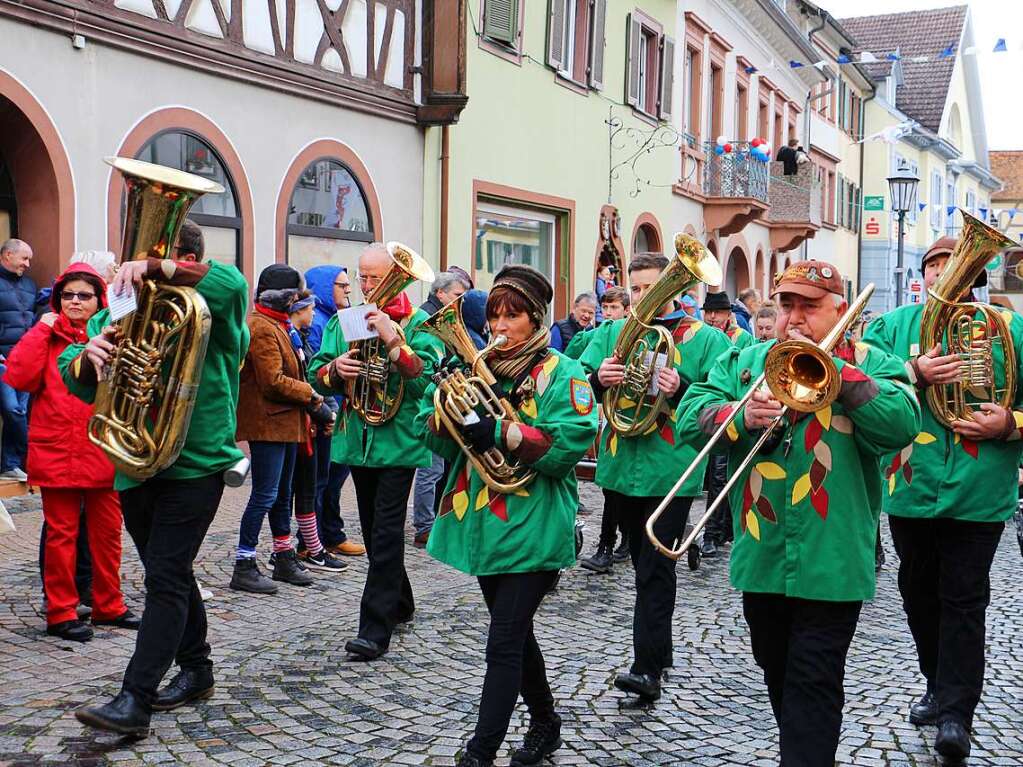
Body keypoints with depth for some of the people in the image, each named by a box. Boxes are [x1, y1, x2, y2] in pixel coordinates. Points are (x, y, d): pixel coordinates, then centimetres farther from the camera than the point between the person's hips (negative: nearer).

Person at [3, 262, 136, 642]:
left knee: (107, 531, 10)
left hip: (103, 452, 2)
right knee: (61, 533, 4)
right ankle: (61, 612, 14)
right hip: (56, 452, -2)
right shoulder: (46, 337, 5)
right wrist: (42, 329, -10)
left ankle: (108, 605, 23)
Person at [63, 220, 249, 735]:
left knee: (165, 578, -9)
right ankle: (196, 669, 32)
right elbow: (76, 381, 0)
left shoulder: (208, 311, -6)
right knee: (170, 575, 16)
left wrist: (155, 268, -36)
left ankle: (134, 701, -7)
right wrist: (88, 356, -23)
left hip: (195, 465, -6)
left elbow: (231, 283, -30)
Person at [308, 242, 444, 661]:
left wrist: (392, 339, -27)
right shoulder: (344, 321, 9)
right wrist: (335, 368, -15)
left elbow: (425, 379, -17)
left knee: (386, 532, -8)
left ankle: (376, 627, -6)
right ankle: (399, 604, 33)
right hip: (358, 439, 6)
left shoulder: (417, 322, -4)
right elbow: (316, 377, 6)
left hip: (399, 441, -5)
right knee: (374, 529, 15)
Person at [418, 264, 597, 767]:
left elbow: (570, 443, -19)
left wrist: (501, 433, -27)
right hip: (484, 524, 7)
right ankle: (545, 722, 38)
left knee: (504, 643, -7)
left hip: (531, 531, -7)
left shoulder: (560, 374, -6)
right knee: (515, 632, 19)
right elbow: (442, 442, 6)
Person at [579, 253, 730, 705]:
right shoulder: (611, 333, 11)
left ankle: (647, 668, -8)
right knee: (645, 562, 17)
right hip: (621, 466, 5)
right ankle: (660, 648, 31)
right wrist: (598, 378, -17)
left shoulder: (704, 338, -1)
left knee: (655, 568, -8)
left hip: (670, 470, -5)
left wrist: (682, 388, -25)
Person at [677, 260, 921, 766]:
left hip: (830, 559, -4)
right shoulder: (743, 361, 8)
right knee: (777, 673, 20)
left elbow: (902, 425, -19)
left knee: (813, 685, -1)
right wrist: (741, 417, -22)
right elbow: (690, 416, -3)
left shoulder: (870, 364, -1)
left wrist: (829, 365, -20)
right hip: (762, 553, 4)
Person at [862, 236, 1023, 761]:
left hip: (979, 494, -2)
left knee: (964, 600, -1)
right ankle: (940, 687, 33)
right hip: (911, 486, 2)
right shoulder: (891, 327, 6)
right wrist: (915, 375, -18)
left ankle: (956, 714, 6)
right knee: (919, 594, 14)